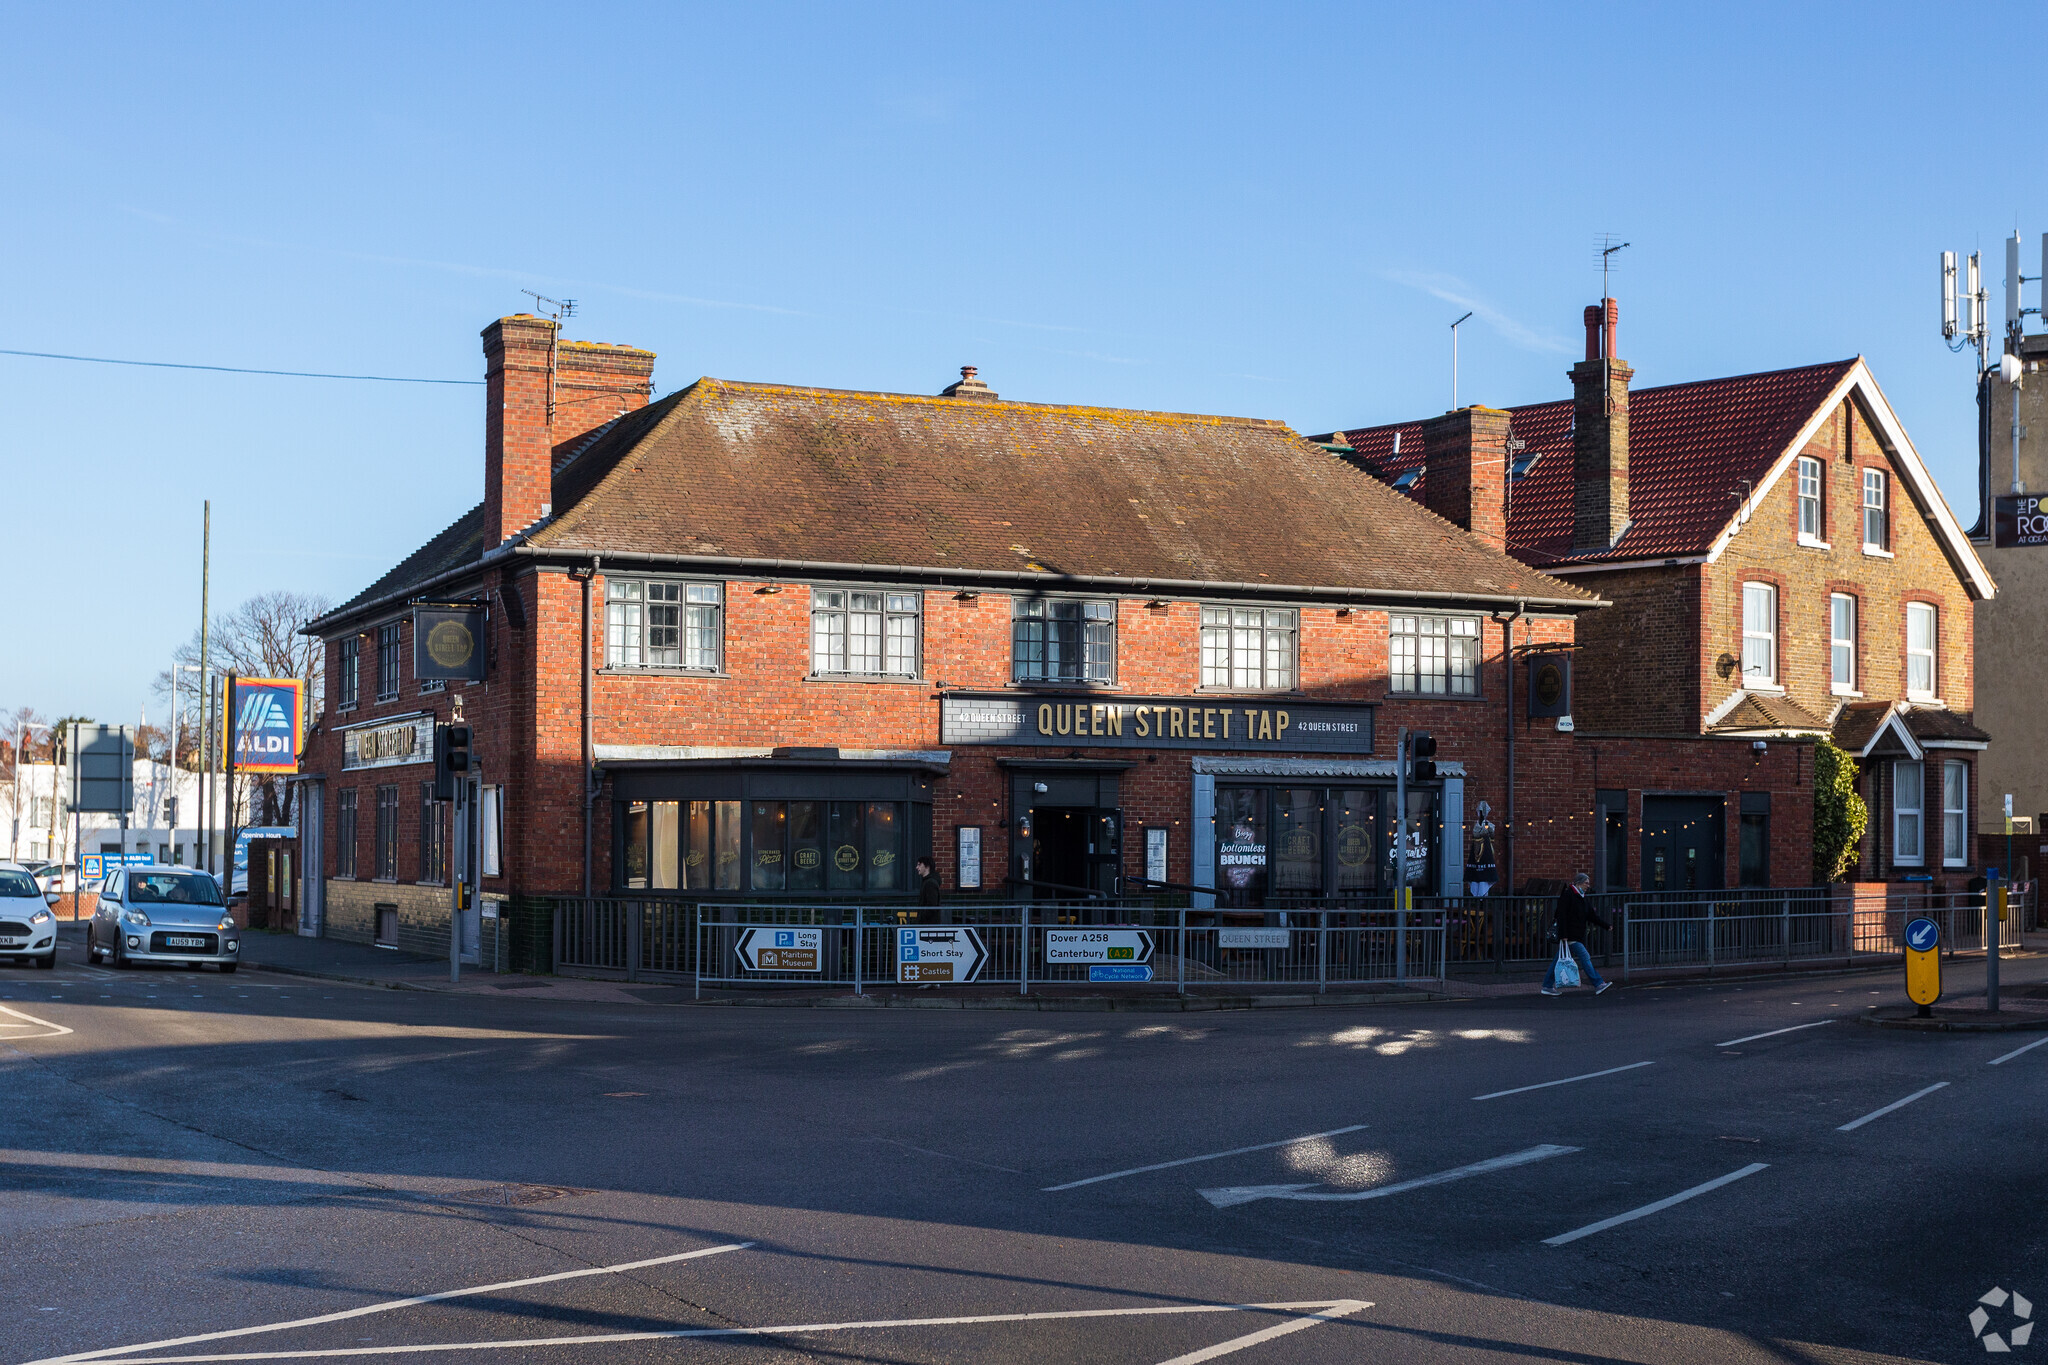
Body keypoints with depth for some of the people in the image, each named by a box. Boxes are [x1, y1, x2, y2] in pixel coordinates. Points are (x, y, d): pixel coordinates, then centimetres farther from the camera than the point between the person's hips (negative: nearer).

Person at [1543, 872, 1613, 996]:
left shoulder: (1582, 897, 17)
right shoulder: (1567, 895, -11)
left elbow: (1592, 915, 17)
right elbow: (1562, 916, -16)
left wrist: (1606, 925, 9)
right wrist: (1563, 935, -20)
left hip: (1577, 935, 9)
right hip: (1569, 936, -9)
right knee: (1584, 956, -10)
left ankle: (1548, 987, 13)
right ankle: (1597, 984, -9)